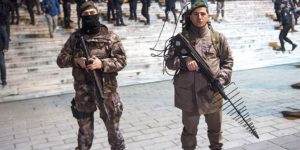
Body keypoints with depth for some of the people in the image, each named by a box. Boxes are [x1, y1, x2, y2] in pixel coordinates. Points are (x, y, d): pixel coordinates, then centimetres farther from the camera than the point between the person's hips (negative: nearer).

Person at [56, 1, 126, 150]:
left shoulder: (110, 37, -3)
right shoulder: (75, 37, 4)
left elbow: (121, 60, -7)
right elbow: (61, 60, 6)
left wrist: (102, 63, -23)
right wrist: (76, 60, -14)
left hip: (106, 90, -2)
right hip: (82, 91, 2)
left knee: (112, 127, 12)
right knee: (85, 130, 16)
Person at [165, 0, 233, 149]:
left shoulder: (218, 37, 1)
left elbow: (228, 61, 7)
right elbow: (169, 62, 0)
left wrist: (221, 79, -7)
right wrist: (184, 61, -19)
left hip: (212, 92, 1)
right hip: (189, 94, -1)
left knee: (215, 128, 20)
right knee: (189, 130, 15)